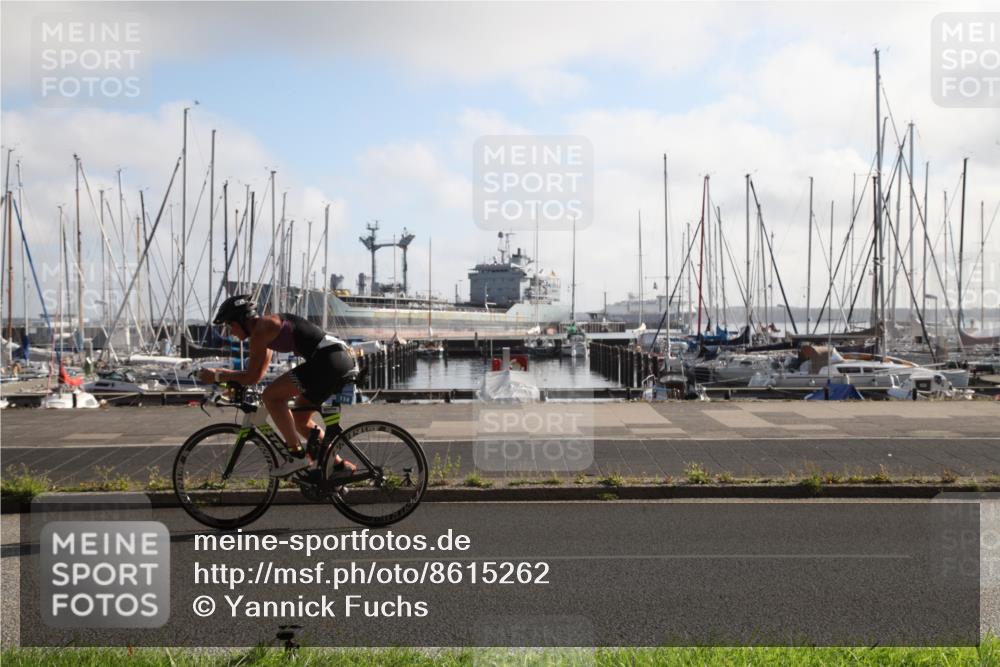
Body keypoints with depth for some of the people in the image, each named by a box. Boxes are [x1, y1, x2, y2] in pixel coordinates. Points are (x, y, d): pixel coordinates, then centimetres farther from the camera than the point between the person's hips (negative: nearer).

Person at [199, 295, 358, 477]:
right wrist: (221, 372, 23)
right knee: (300, 418, 19)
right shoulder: (267, 327, 22)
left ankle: (297, 456, -5)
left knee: (271, 396, -7)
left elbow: (252, 377, -6)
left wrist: (216, 377, 5)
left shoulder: (260, 329, -7)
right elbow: (258, 372, 28)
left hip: (328, 358, -10)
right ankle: (338, 464, 21)